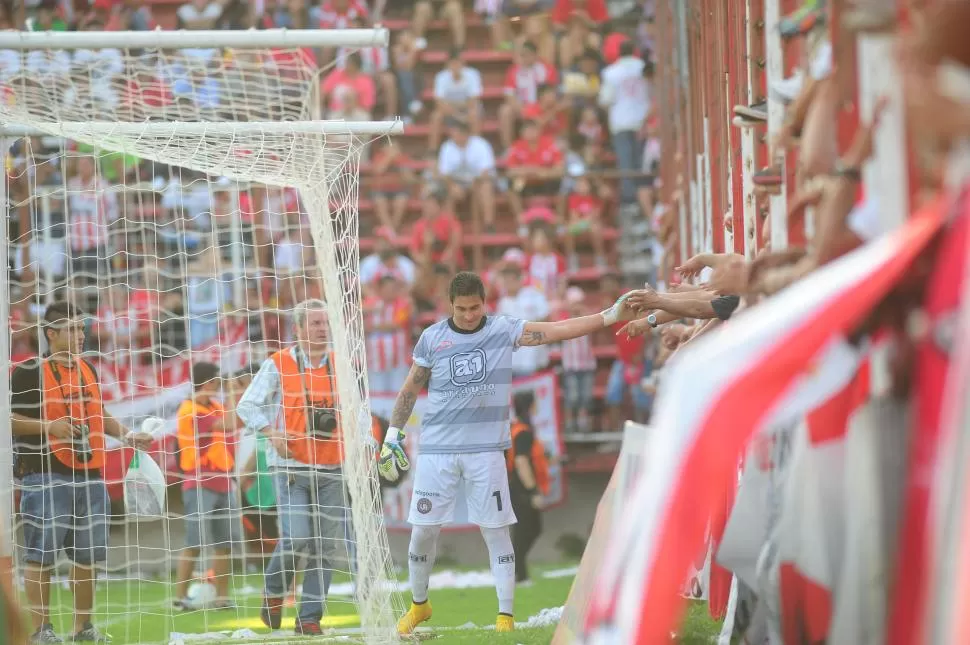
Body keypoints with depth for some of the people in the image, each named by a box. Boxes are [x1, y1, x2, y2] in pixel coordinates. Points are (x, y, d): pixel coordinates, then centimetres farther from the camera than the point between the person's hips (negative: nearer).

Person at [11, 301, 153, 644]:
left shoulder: (87, 370, 16)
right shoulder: (28, 372, -6)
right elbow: (8, 418, -10)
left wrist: (126, 435, 14)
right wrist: (48, 427, -19)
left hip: (89, 476, 7)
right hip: (45, 477, -7)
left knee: (87, 555, 10)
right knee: (41, 553, -6)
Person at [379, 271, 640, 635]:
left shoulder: (504, 330, -1)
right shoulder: (432, 338, 1)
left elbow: (556, 331, -8)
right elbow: (410, 390, 11)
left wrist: (610, 316, -17)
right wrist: (392, 434, 9)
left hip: (485, 450, -1)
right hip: (436, 449, 1)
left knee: (496, 530, -1)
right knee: (423, 530, 2)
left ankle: (505, 616, 3)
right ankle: (419, 605, 24)